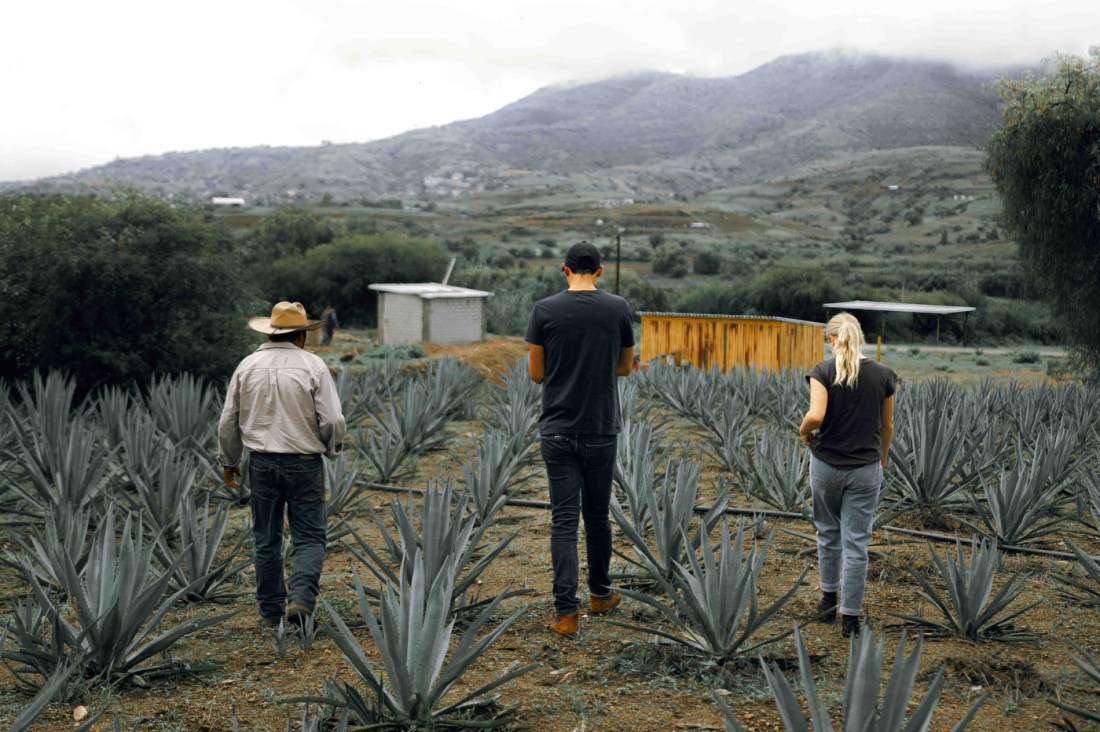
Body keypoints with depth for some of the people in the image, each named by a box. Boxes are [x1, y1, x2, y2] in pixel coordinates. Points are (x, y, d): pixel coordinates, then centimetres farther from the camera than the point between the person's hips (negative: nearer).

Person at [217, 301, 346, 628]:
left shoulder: (247, 366, 2)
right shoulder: (313, 365, -8)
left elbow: (228, 422, 7)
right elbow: (332, 421, -11)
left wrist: (228, 460, 20)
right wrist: (332, 448, 9)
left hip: (261, 463, 3)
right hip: (304, 463, -3)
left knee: (267, 540, 13)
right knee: (309, 537, 6)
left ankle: (270, 611, 19)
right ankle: (301, 597, -14)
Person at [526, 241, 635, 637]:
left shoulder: (545, 310, -6)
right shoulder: (618, 308, -2)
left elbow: (536, 372, 1)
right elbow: (625, 367, 10)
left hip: (557, 430, -1)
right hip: (601, 430, 1)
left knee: (564, 519, 1)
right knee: (598, 514, 17)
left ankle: (566, 610, -3)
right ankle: (600, 593, 33)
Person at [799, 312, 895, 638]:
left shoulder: (823, 370, -10)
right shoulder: (883, 374, -2)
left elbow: (816, 416, -23)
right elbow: (887, 425, 8)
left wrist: (803, 432, -1)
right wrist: (882, 459, 23)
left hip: (826, 465, 0)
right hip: (865, 469, 1)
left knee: (828, 532, 21)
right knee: (856, 542, 4)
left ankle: (829, 598, 32)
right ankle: (850, 616, 7)